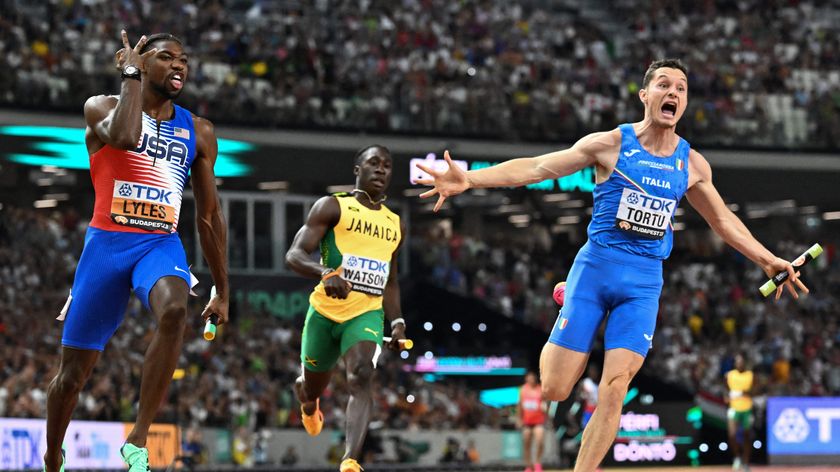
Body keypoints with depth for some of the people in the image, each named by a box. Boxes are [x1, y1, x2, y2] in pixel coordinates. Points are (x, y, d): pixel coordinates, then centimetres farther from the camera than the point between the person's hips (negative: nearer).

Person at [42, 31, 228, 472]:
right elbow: (124, 136, -26)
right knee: (74, 371, 4)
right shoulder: (102, 107, 0)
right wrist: (131, 74, -12)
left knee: (174, 311, -34)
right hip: (108, 242, -1)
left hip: (162, 244, 1)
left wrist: (222, 290, 14)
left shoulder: (198, 132, 10)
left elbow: (209, 215, 15)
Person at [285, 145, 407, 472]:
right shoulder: (333, 207, -3)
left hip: (366, 314, 2)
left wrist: (396, 321, 11)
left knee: (361, 377, -25)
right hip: (325, 311, -2)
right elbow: (294, 255, -15)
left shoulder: (395, 224, 14)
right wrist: (326, 273, -35)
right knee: (313, 388, 14)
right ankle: (308, 403, 55)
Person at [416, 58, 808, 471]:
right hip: (595, 267, -2)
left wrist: (769, 261, 19)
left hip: (644, 282, 2)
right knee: (553, 390, -2)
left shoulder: (692, 164, 8)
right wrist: (470, 179, -19)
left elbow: (723, 221, 23)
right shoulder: (611, 144, -4)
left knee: (613, 391, -12)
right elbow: (537, 167, -7)